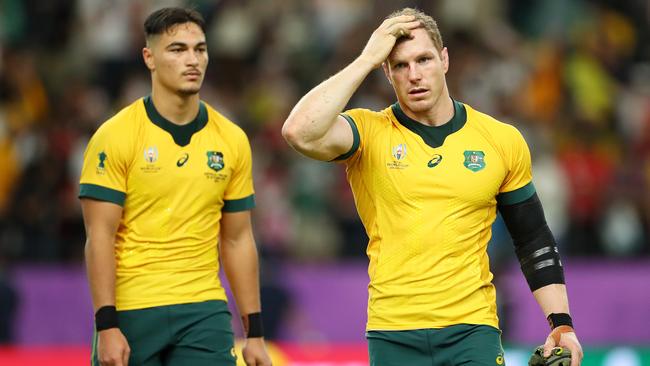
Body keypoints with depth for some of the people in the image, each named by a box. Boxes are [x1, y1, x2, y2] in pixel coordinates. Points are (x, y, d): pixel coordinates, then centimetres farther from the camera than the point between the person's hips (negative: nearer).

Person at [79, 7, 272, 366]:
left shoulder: (231, 140, 8)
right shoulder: (115, 135, -4)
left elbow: (237, 241, 13)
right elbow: (100, 237, -7)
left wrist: (255, 333, 9)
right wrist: (106, 326, -15)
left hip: (205, 313, 3)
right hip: (130, 310, -3)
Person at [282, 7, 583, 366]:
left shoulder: (502, 140, 6)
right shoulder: (369, 133, -1)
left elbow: (534, 242, 13)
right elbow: (300, 132, -22)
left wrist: (561, 323, 3)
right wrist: (367, 59, -15)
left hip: (472, 330, 0)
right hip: (392, 333, 0)